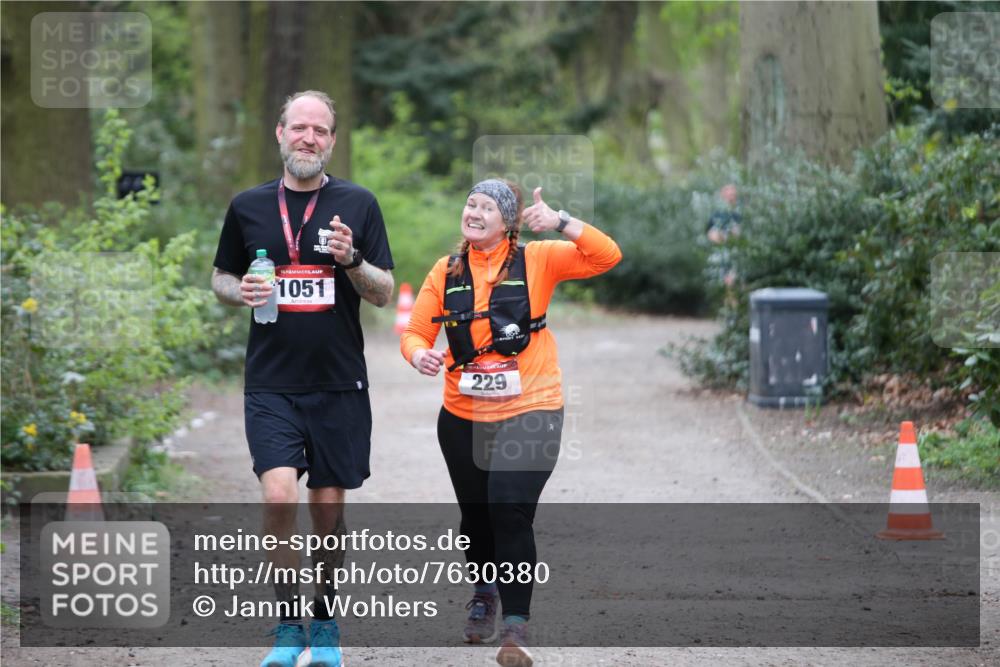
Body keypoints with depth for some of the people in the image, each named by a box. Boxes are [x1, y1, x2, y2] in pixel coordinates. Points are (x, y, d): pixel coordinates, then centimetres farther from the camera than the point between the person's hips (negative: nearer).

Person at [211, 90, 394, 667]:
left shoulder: (358, 204, 2)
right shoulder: (248, 207, 5)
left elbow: (384, 293, 3)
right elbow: (221, 278, 16)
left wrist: (351, 260, -17)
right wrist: (241, 291, -7)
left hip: (340, 386, 0)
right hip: (271, 386, 0)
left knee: (328, 507, 7)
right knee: (280, 496, -17)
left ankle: (325, 621, 26)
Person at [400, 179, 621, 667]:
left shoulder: (536, 261, -3)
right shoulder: (446, 273, 5)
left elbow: (606, 257, -11)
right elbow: (416, 331, 4)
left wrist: (559, 222, -25)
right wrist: (419, 353, -19)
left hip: (528, 412, -4)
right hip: (463, 416, 4)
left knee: (511, 514, -16)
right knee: (475, 514, 17)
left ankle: (515, 628, -11)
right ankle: (484, 593, 45)